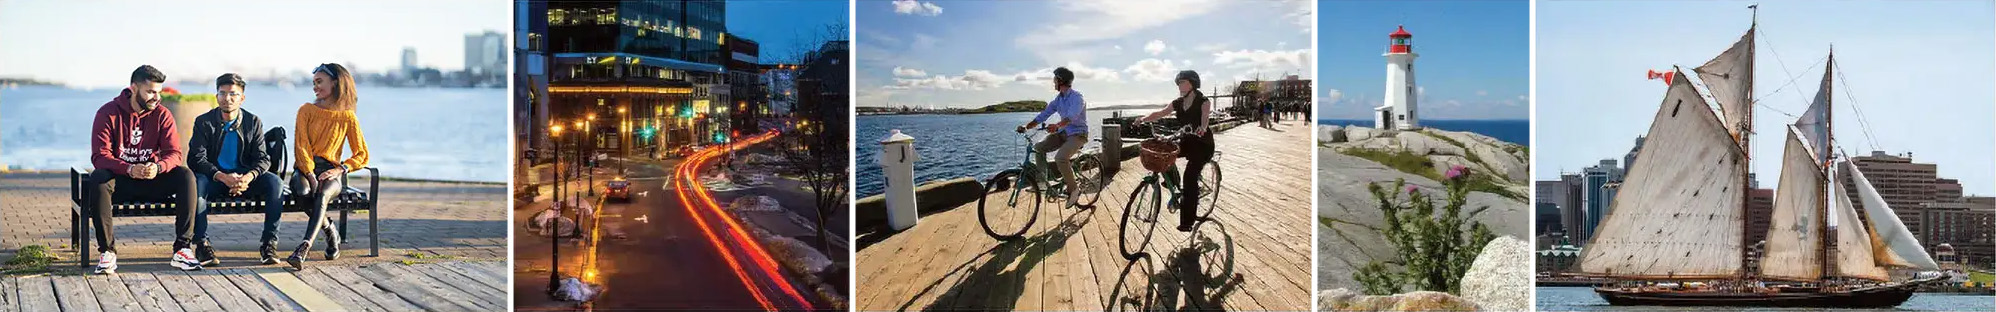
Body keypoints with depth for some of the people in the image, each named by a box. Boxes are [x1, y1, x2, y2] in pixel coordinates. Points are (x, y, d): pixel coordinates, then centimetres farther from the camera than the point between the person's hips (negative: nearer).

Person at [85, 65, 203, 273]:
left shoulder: (162, 115, -1)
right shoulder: (108, 113, -8)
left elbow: (175, 153, -10)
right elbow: (99, 156, -16)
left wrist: (157, 167, -35)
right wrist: (129, 169, -35)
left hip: (152, 180, 2)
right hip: (120, 180, -2)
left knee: (186, 176, -26)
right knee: (98, 180, -35)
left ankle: (182, 248, -27)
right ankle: (107, 250, -28)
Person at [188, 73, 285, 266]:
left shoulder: (254, 122, 3)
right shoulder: (204, 122, -2)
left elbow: (262, 159, -4)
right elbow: (196, 158, -12)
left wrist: (249, 177, -28)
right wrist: (223, 177, -30)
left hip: (245, 177, 1)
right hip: (214, 178, -1)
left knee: (275, 183, -26)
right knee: (196, 183, -35)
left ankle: (269, 243, -23)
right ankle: (202, 244, -29)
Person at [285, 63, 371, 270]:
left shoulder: (348, 117, 6)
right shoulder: (306, 110, 8)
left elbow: (362, 156, 6)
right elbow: (301, 147, -3)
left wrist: (339, 169, -12)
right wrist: (310, 175, -19)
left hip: (331, 171, -1)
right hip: (305, 167, 1)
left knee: (322, 195, -36)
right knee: (304, 191, -36)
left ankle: (302, 249, -51)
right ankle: (330, 232, -12)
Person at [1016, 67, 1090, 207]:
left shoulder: (1076, 97, -17)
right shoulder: (1059, 98, 9)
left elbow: (1072, 116, -35)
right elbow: (1044, 114, 6)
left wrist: (1057, 125, -53)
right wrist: (1026, 126, -6)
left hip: (1078, 133, -8)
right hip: (1063, 132, 8)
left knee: (1060, 158, -30)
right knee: (1038, 147, -10)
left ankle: (1073, 190, -14)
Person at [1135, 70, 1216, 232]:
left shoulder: (1203, 101, -13)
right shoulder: (1178, 103, 4)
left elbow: (1205, 117, -31)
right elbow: (1161, 113, -4)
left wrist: (1202, 128, -54)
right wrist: (1144, 119, -23)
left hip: (1202, 143, -7)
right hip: (1186, 141, 7)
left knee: (1190, 177, -18)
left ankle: (1187, 220, -13)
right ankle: (1175, 187, 1)